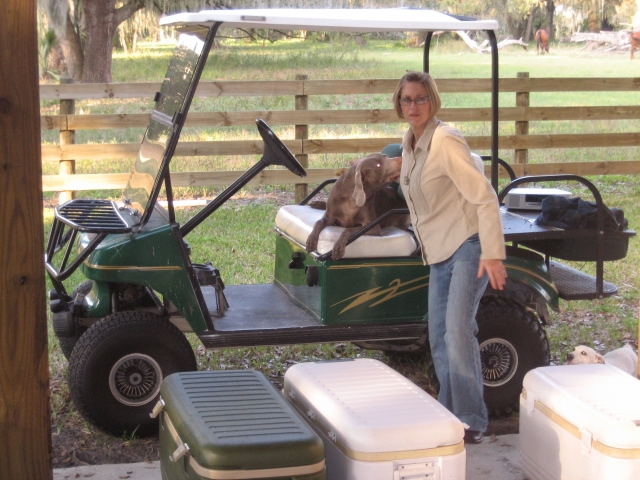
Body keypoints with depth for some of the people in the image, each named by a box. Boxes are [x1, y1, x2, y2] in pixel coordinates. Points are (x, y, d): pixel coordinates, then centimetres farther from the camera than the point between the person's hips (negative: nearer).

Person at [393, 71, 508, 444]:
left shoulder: (445, 141, -17)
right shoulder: (410, 143, 9)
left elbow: (485, 197, -20)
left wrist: (492, 254, -23)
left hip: (468, 245, -9)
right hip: (440, 252, 9)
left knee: (458, 329, -16)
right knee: (439, 336, 8)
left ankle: (473, 420, -9)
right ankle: (450, 413, 19)